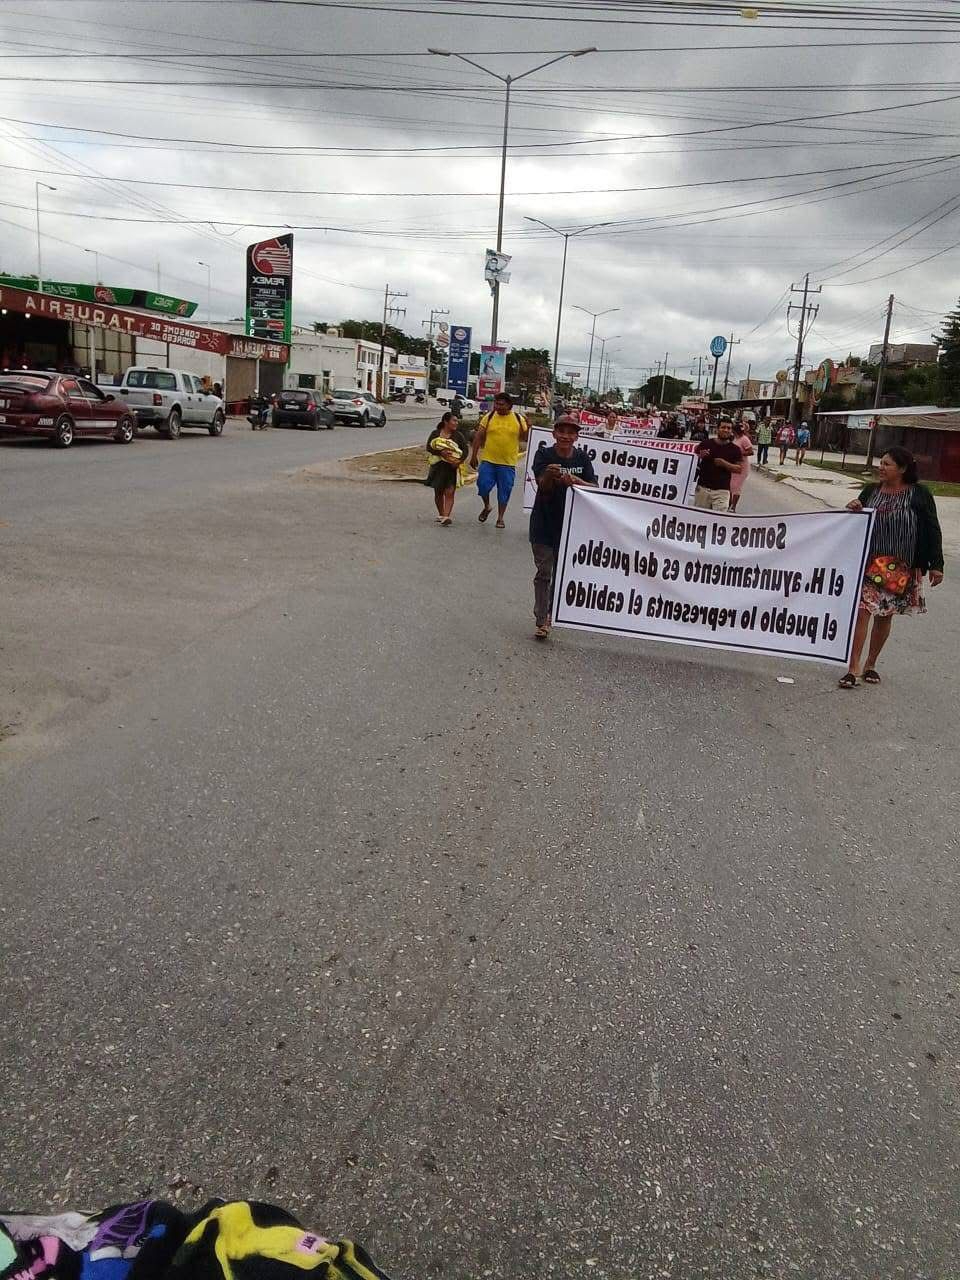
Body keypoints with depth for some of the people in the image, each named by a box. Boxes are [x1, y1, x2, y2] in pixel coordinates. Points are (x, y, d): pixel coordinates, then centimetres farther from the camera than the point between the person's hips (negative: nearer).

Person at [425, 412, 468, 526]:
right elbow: (429, 447, -7)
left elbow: (465, 450, 0)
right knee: (438, 492, 10)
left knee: (449, 492, -12)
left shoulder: (457, 435, 2)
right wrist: (440, 452, -24)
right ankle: (440, 515, 26)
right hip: (438, 466, 1)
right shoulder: (435, 433, 2)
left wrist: (459, 461, -18)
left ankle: (446, 516, -18)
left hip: (452, 467, -1)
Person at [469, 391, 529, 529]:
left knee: (504, 492, 5)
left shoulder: (518, 419, 1)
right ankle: (487, 507, 26)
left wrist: (528, 427, -13)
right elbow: (479, 437, 5)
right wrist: (474, 455, 2)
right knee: (483, 486, -4)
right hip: (488, 461, 0)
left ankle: (500, 518, 19)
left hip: (508, 463, 0)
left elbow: (524, 438, 6)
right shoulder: (488, 417, 1)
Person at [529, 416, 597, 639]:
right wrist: (550, 475, -43)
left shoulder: (582, 458, -1)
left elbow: (594, 487, -10)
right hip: (544, 523, -2)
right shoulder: (544, 455, -8)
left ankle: (551, 613, 30)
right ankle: (541, 621, 4)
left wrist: (574, 480, -29)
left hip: (570, 524, 3)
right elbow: (542, 485, -20)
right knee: (544, 573, 0)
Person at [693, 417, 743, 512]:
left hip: (722, 490, -2)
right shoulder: (706, 444, 4)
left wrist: (725, 463, -15)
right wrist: (700, 456, -9)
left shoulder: (734, 449, 3)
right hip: (703, 487, 2)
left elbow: (739, 469, 0)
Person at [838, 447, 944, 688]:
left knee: (885, 615, 9)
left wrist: (935, 565, -4)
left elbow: (932, 530, -1)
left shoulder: (919, 494, -3)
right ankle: (853, 669, -6)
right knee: (862, 612, -8)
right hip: (869, 565, 1)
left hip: (902, 569, -1)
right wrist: (852, 511, -11)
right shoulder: (870, 491, 4)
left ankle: (871, 665, 24)